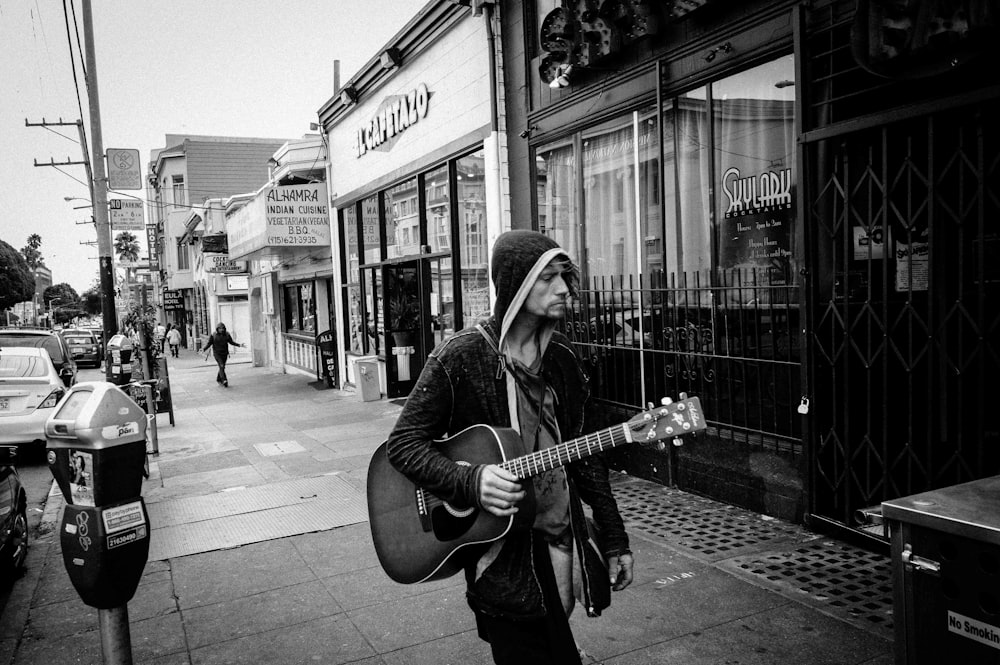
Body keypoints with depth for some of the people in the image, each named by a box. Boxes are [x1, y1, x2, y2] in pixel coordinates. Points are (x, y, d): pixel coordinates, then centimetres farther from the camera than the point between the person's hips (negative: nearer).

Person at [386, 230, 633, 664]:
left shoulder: (561, 357, 5)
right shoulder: (460, 357, -13)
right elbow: (403, 442, -11)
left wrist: (614, 540, 8)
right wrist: (470, 481, -27)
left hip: (564, 543, 6)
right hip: (500, 551, -5)